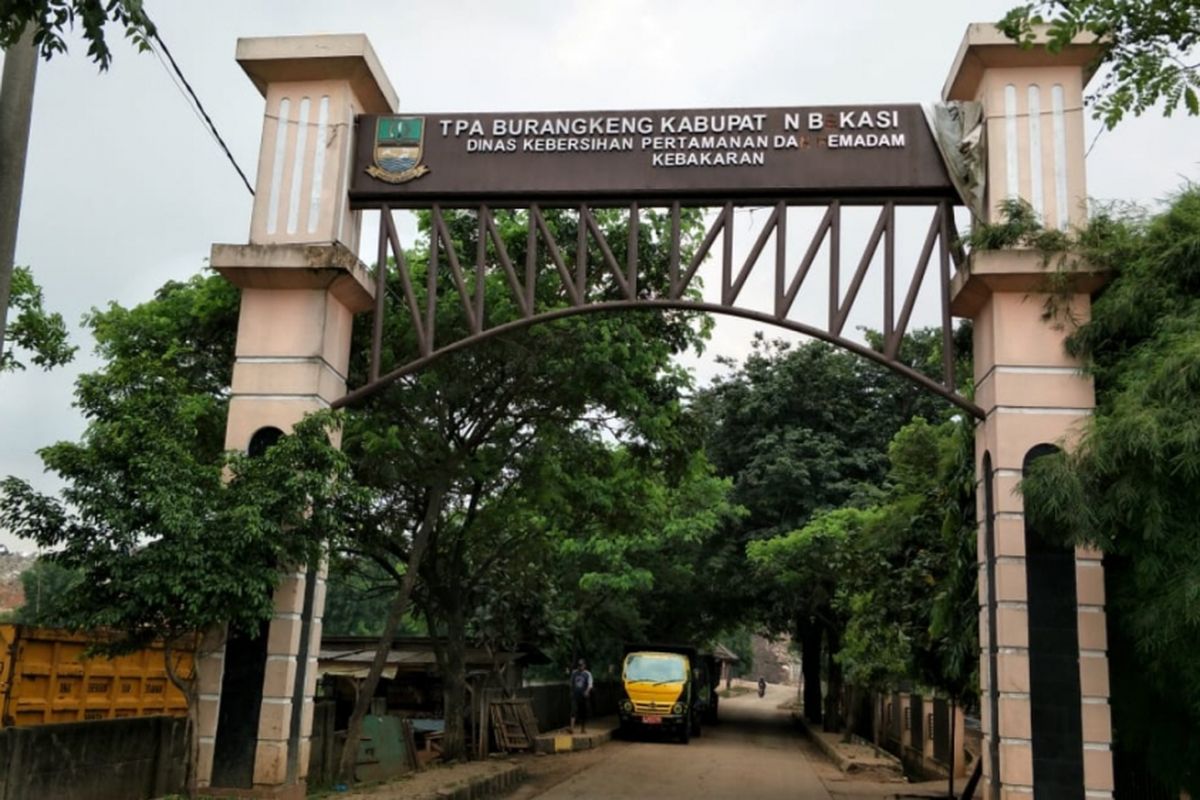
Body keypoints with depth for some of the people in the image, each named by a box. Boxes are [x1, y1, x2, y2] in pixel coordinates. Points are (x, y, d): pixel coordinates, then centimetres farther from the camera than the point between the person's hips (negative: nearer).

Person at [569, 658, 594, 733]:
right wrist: (572, 692, 18)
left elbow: (590, 684, -14)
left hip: (583, 696, -1)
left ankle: (583, 728, 21)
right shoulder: (574, 673, 8)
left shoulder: (587, 674, -2)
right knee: (573, 711, -12)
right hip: (575, 696, 1)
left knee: (583, 713, 7)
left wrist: (587, 691, -31)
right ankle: (572, 728, -21)